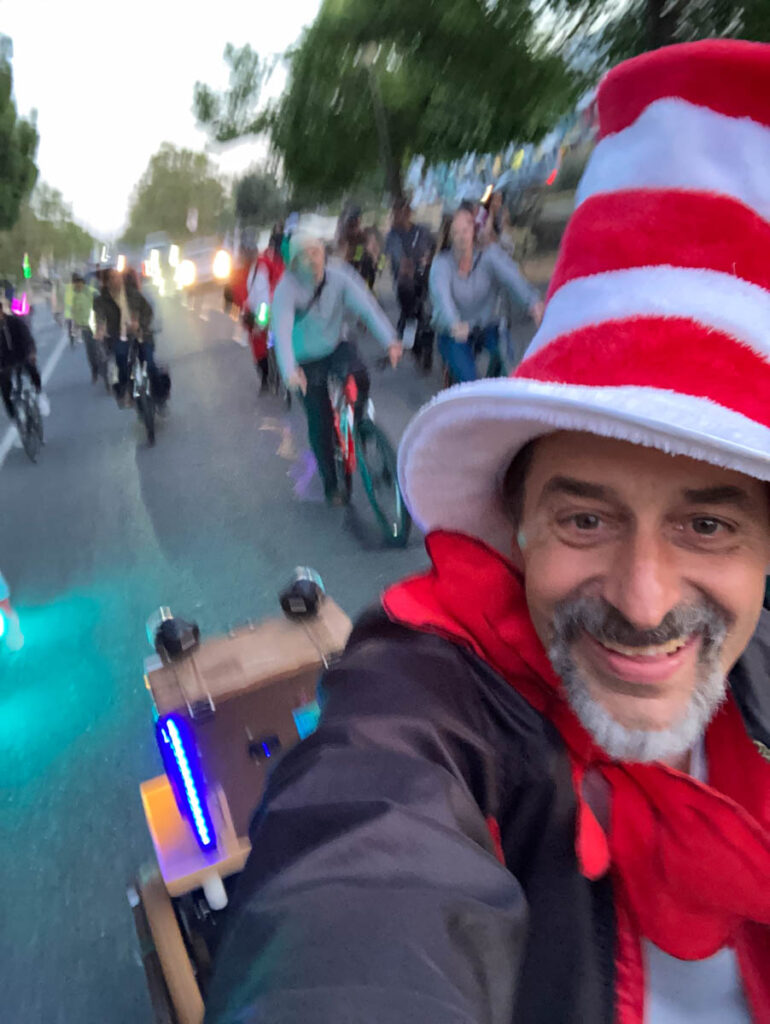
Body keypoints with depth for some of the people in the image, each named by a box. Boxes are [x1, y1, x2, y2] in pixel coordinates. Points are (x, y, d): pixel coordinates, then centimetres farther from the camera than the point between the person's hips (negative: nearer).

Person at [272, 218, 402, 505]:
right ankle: (331, 484, 17)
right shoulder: (287, 288, -21)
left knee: (359, 377, -30)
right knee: (320, 423, -2)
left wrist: (390, 340, -44)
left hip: (337, 347, 2)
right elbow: (282, 330, -34)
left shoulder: (338, 277, -15)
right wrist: (289, 370, -51)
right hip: (308, 361, -2)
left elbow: (366, 306, -27)